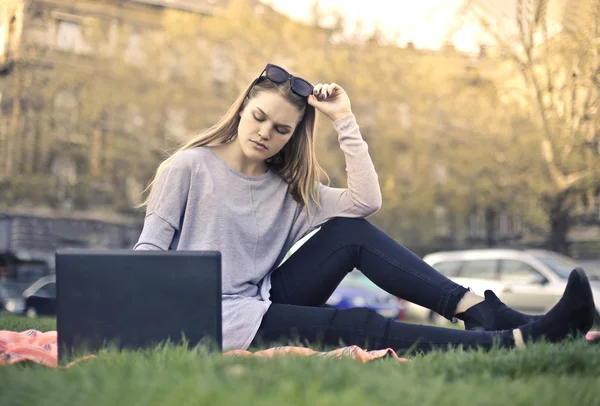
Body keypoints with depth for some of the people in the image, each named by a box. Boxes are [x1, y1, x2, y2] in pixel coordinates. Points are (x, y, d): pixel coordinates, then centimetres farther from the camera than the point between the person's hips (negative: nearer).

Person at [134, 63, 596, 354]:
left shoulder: (288, 187, 8)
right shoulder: (189, 168, -4)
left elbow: (367, 201, -6)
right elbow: (149, 250, -6)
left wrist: (345, 120, -6)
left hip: (263, 303, 6)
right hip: (214, 321, -6)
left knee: (350, 231, -14)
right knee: (360, 326, -24)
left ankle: (485, 312, -21)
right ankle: (518, 339, -29)